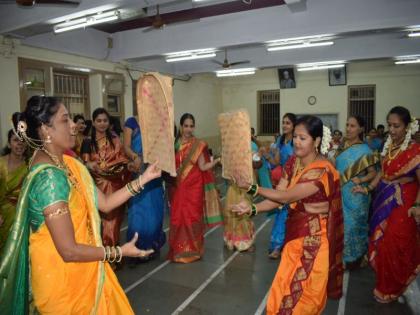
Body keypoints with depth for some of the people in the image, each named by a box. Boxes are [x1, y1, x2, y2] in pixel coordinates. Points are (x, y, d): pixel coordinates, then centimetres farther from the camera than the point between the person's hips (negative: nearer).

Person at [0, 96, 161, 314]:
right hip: (63, 275, -8)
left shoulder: (67, 164, 1)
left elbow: (104, 203, 3)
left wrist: (144, 179, 0)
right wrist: (119, 252, -15)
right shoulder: (49, 177, -27)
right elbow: (69, 251, -26)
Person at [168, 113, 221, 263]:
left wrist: (217, 160, -19)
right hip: (179, 186, 2)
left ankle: (192, 250, 19)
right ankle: (179, 250, 20)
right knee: (178, 217, 4)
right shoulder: (174, 143, 4)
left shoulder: (198, 145, -2)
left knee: (192, 217, 2)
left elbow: (203, 167, -7)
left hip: (194, 186, -2)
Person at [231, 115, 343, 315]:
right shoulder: (293, 162, 0)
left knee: (303, 292, 9)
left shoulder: (321, 171, -25)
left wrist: (250, 188, -24)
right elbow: (278, 195, -4)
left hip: (313, 238, -7)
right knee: (288, 287, 19)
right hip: (295, 231, 7)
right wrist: (252, 209, -18)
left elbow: (286, 197, -25)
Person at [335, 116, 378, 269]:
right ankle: (340, 254, 29)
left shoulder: (364, 150, -10)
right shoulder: (342, 147, 7)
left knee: (353, 224, 5)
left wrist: (360, 180, -26)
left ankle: (353, 257, 22)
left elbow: (373, 173, -10)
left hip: (355, 195, -6)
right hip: (340, 193, 6)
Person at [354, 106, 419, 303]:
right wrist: (368, 188, 3)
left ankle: (390, 289, 25)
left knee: (394, 246, 4)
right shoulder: (388, 145, 5)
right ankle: (384, 282, 41)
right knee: (380, 241, 18)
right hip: (383, 200, 7)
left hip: (402, 204, -7)